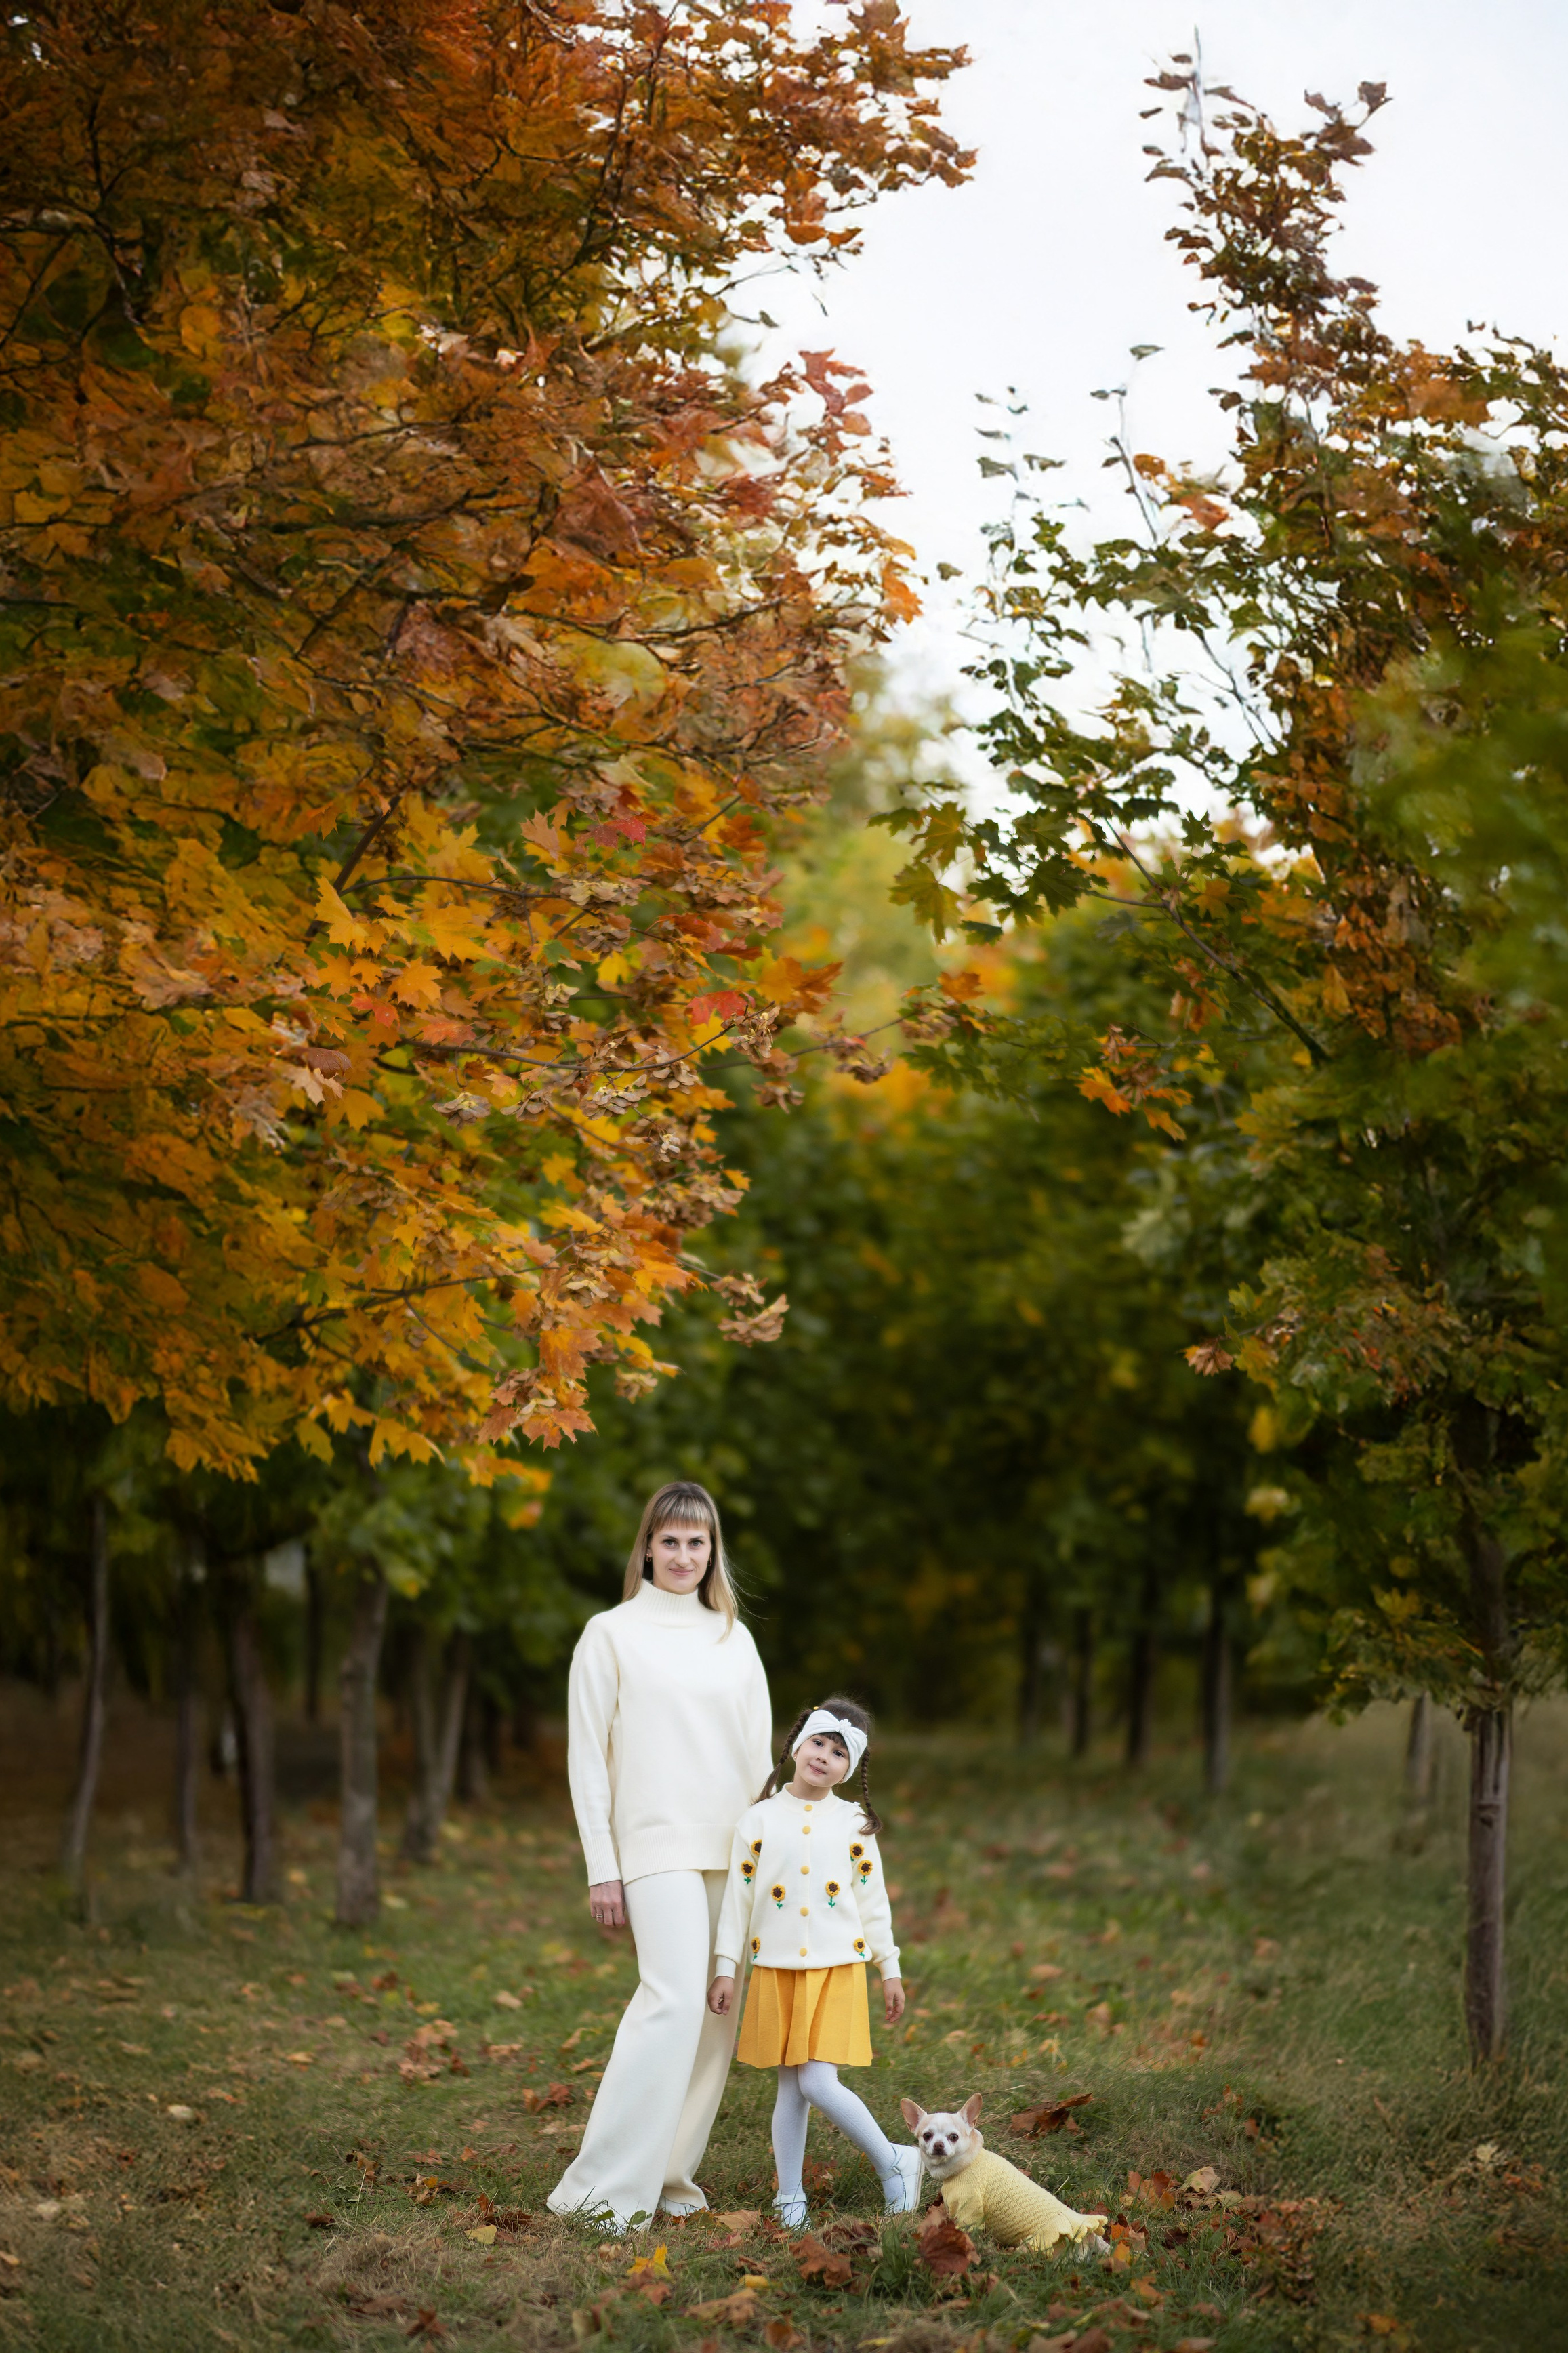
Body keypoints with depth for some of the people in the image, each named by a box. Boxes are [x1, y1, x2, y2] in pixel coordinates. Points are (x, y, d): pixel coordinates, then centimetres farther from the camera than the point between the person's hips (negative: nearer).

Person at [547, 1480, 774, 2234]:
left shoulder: (734, 1640, 14)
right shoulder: (611, 1635, 2)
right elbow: (587, 1758, 0)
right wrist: (602, 1868, -5)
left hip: (735, 1852, 5)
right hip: (657, 1848, -5)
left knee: (719, 2014, 3)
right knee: (676, 2001, -19)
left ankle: (668, 2174, 12)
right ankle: (604, 2186, -17)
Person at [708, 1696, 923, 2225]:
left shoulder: (854, 1825, 4)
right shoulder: (759, 1821, 3)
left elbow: (873, 1902, 9)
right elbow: (737, 1899, 4)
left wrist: (890, 1970, 9)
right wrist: (725, 1968, 1)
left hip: (837, 1971, -2)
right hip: (776, 1972, 2)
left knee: (819, 2083, -13)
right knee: (791, 2087, 5)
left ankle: (893, 2164, 5)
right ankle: (789, 2197, 15)